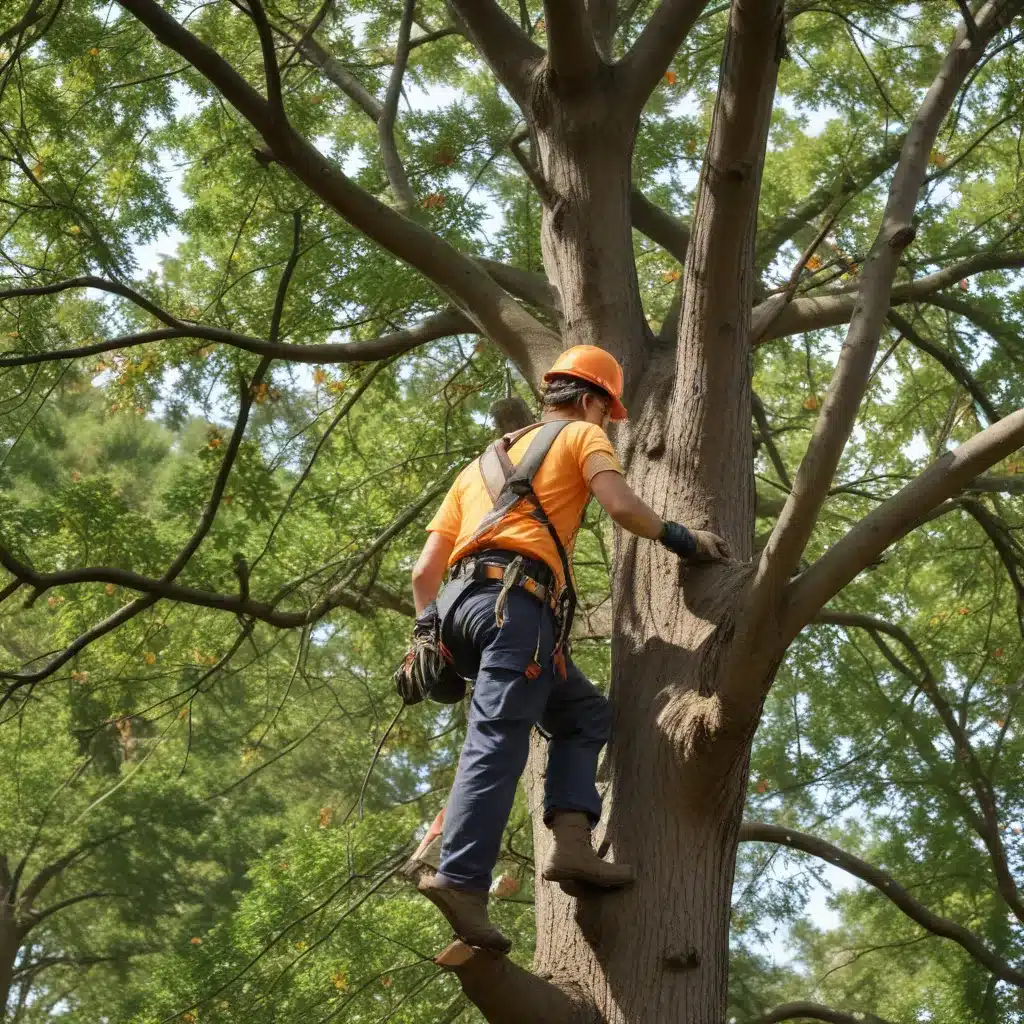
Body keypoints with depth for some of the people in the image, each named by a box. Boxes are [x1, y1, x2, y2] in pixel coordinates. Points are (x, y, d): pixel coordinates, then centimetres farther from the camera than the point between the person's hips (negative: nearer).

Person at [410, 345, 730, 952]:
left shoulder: (484, 463, 35)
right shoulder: (581, 435, 16)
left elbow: (426, 571, 26)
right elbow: (622, 505, -4)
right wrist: (681, 540, 9)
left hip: (460, 602, 7)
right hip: (516, 598, -7)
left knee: (585, 713, 16)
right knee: (498, 742, -18)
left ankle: (572, 844, -4)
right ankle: (461, 880, -33)